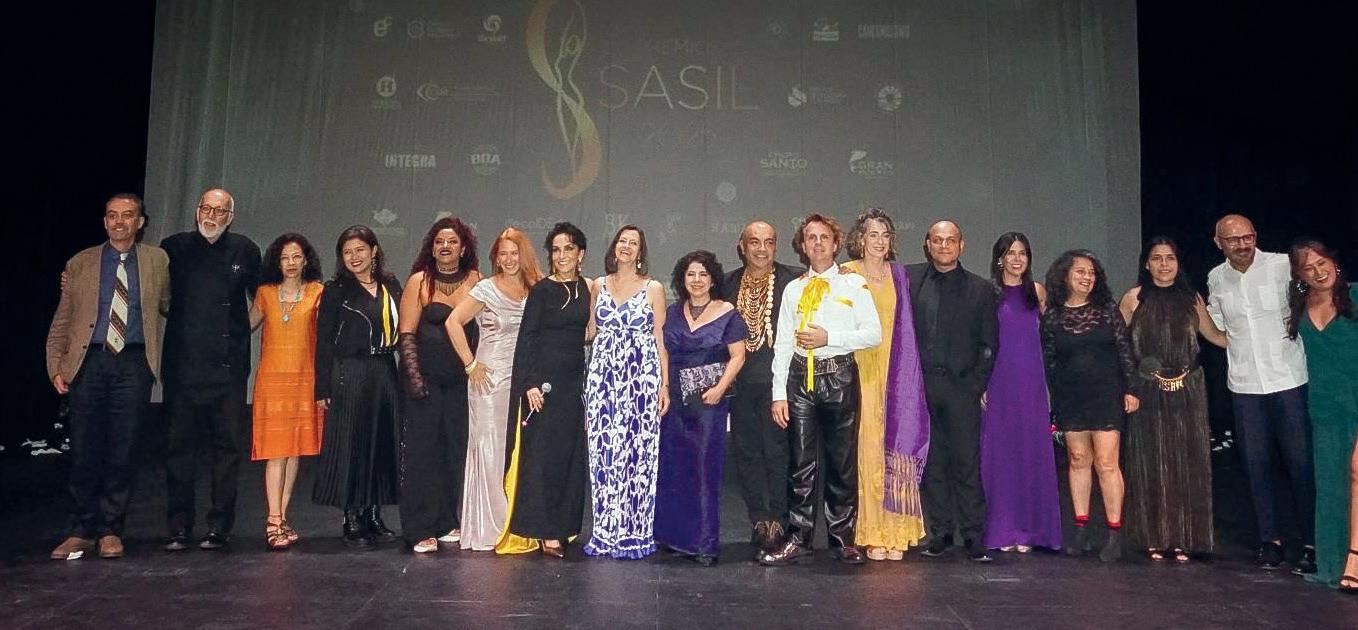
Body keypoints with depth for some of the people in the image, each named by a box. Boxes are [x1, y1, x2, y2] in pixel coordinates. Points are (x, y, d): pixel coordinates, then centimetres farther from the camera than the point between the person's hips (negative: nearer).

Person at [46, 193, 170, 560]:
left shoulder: (157, 261, 10)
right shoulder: (80, 264, 11)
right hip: (89, 362, 1)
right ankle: (81, 531, 15)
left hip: (134, 365, 0)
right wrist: (56, 367, 2)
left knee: (123, 453, 1)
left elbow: (170, 307, 18)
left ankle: (110, 531, 13)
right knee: (83, 451, 1)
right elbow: (61, 322, 11)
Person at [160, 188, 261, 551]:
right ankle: (179, 528, 12)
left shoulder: (245, 251, 7)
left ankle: (220, 527, 9)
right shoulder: (174, 247, 7)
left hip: (228, 366, 0)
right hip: (181, 364, 1)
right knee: (179, 445, 4)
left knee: (228, 446, 1)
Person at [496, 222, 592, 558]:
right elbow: (526, 338, -9)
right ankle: (545, 531, 3)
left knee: (571, 454, 9)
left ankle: (562, 525, 19)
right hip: (544, 379, -6)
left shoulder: (585, 289, 9)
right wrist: (530, 384, -16)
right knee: (543, 453, -3)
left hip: (574, 380, 6)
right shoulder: (542, 290, -6)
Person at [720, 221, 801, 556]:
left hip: (776, 379, -4)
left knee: (778, 451, -2)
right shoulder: (729, 283, 12)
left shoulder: (793, 279, 0)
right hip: (741, 382, 4)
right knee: (746, 453, 8)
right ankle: (759, 521, 19)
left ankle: (778, 521, 7)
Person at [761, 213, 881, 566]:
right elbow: (782, 344, 8)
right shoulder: (793, 289, 13)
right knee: (801, 462, 2)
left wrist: (830, 338, -13)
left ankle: (842, 539, 14)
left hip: (839, 375, -2)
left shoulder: (854, 284, 6)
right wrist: (779, 394, 1)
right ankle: (798, 540, 9)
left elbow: (874, 333, -2)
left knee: (842, 461, 3)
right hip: (801, 377, 2)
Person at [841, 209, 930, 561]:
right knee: (867, 448, -4)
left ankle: (896, 532, 7)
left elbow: (906, 329, 15)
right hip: (860, 370, -3)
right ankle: (872, 534, 2)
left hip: (895, 373, 3)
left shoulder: (899, 275, 13)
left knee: (895, 445, 0)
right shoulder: (846, 274, 2)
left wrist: (906, 378, 7)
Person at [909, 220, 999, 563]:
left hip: (962, 386, -1)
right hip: (921, 386, 1)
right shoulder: (910, 279, 9)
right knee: (931, 463, 6)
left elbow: (989, 342, 8)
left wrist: (978, 383, 0)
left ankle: (974, 537, 5)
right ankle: (938, 534, 14)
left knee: (967, 463, -2)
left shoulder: (981, 288, 9)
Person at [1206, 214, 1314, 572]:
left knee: (1300, 463, 1)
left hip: (1289, 381, -3)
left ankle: (1311, 543, 13)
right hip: (1245, 387, 3)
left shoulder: (1283, 265, -7)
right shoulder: (1216, 279, 5)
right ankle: (1271, 540, 18)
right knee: (1257, 465, 7)